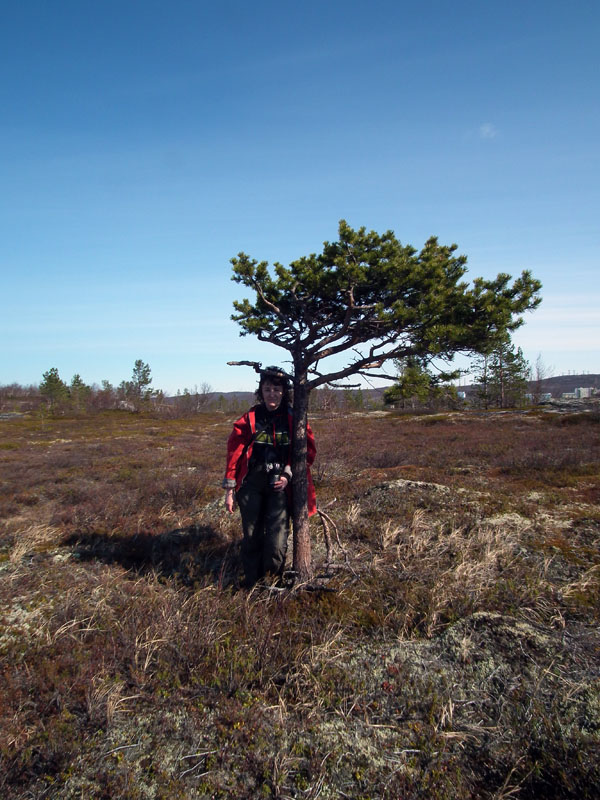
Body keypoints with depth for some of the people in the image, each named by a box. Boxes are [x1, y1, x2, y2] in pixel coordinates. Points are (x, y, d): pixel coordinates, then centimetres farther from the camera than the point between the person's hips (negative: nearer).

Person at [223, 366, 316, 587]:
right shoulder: (250, 418, 3)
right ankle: (252, 584, 24)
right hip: (251, 484, 1)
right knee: (251, 536, 9)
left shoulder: (293, 418, 2)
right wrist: (229, 489, 3)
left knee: (277, 538, -9)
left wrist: (288, 475, -8)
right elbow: (234, 453, 5)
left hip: (280, 485, -1)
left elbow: (308, 450, 5)